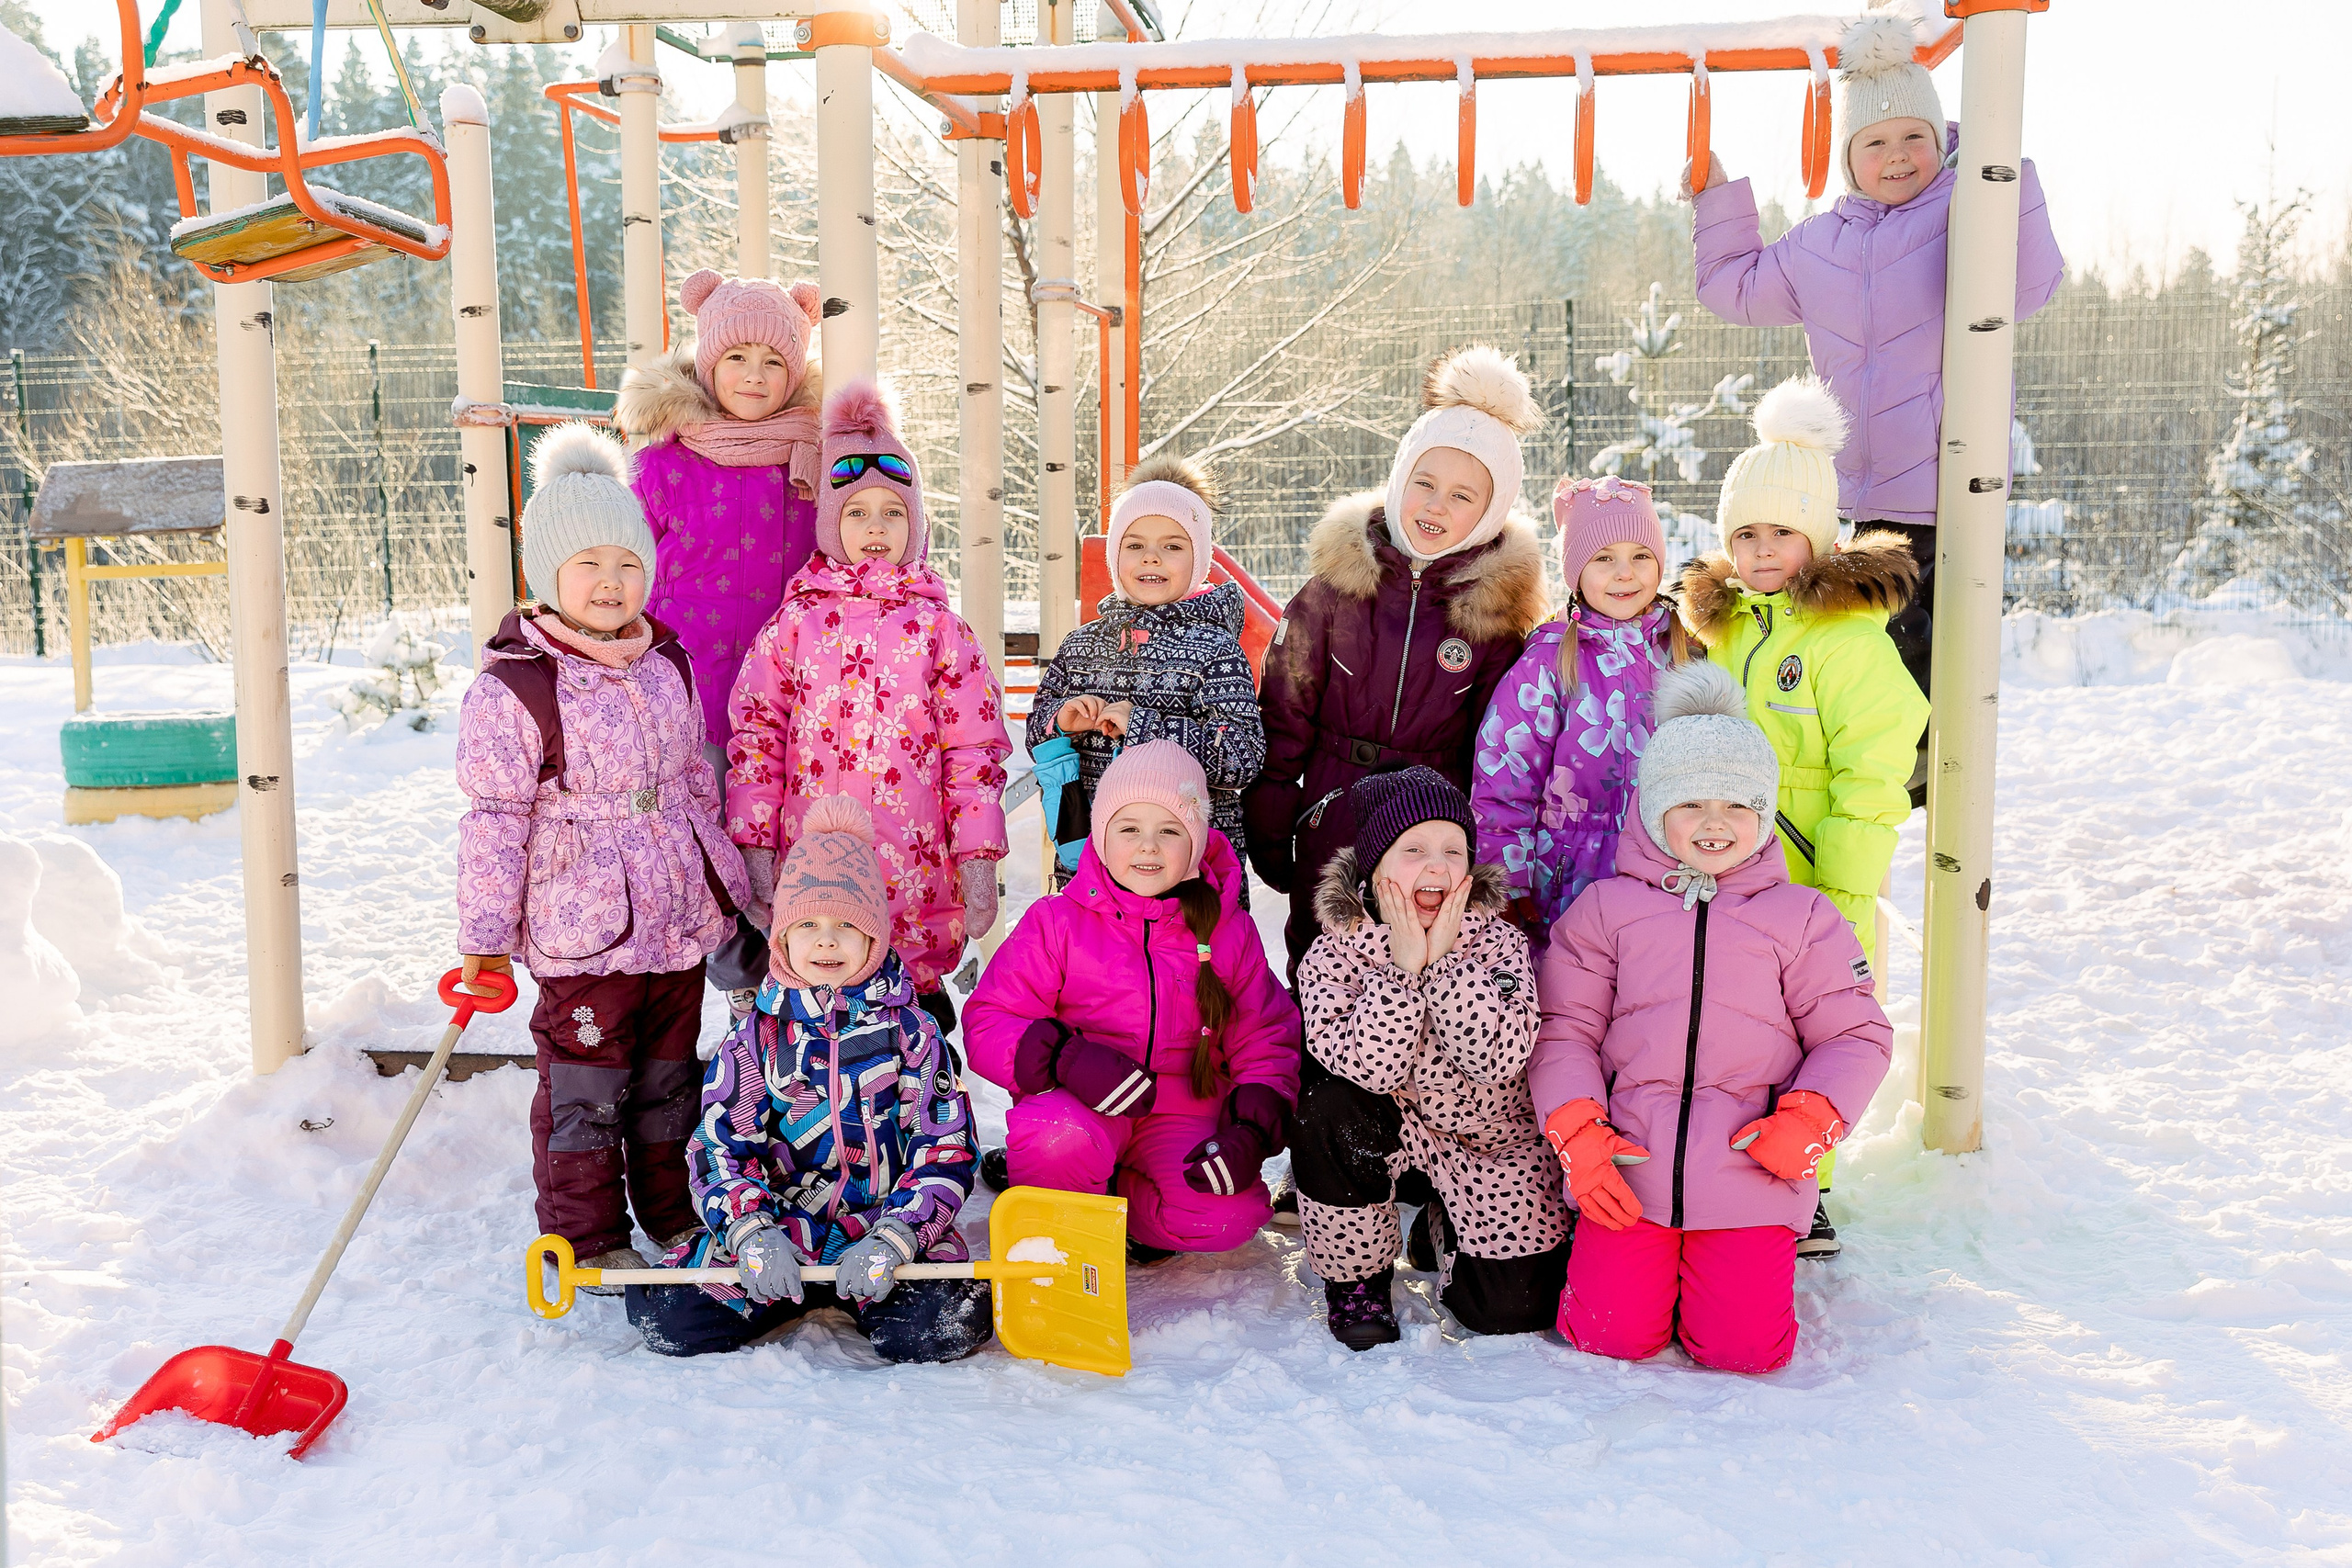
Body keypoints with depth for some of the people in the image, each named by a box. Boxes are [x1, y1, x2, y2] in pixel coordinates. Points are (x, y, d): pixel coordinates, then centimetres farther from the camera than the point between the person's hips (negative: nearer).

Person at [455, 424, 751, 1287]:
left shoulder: (670, 665, 7)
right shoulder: (510, 689, -12)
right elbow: (494, 821, -10)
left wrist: (727, 888, 19)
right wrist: (484, 936, -8)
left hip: (680, 919, 6)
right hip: (581, 930, -5)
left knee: (670, 1078, 18)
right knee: (584, 1088, 5)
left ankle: (674, 1212, 34)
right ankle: (588, 1238, 20)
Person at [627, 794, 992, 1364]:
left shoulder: (912, 1033, 2)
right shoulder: (758, 1037, 6)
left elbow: (947, 1150, -4)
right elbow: (718, 1146, 1)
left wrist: (892, 1241, -18)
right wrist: (750, 1233, -18)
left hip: (887, 1224, -1)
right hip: (775, 1228, 1)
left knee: (945, 1326, -29)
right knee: (665, 1317, -18)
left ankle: (857, 1295, 1)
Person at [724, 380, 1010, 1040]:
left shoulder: (937, 626, 5)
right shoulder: (796, 621, 6)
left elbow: (975, 750, 4)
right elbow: (755, 737, 6)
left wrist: (978, 863, -1)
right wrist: (754, 850, 0)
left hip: (916, 873, 0)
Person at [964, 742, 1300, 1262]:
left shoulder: (1228, 931, 4)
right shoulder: (1057, 921, -1)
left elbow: (1268, 1043, 8)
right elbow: (989, 1024, -5)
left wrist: (1253, 1130, -12)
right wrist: (1065, 1056, -26)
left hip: (1186, 1108, 2)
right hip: (1078, 1101, -2)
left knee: (1231, 1217, -26)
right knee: (1061, 1141, -37)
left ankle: (1107, 1192, 1)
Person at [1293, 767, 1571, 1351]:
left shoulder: (1500, 941, -10)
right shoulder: (1334, 953, -13)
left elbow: (1501, 1058, -26)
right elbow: (1369, 1067, -28)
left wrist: (1446, 958, -30)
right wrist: (1404, 961, -33)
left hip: (1492, 1149, 1)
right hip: (1388, 1141, -1)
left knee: (1515, 1304, -13)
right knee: (1329, 1105, -32)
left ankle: (1440, 1230, 23)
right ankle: (1354, 1279, -9)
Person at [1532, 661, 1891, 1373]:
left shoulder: (1802, 917, 7)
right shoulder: (1604, 908, 6)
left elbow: (1857, 1035, 8)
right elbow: (1562, 1029, 4)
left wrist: (1809, 1122, -10)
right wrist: (1577, 1133, -10)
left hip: (1749, 1171, 0)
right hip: (1628, 1168, 0)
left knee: (1744, 1346, -8)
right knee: (1613, 1334, -8)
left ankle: (1727, 1262, 24)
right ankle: (1640, 1260, 25)